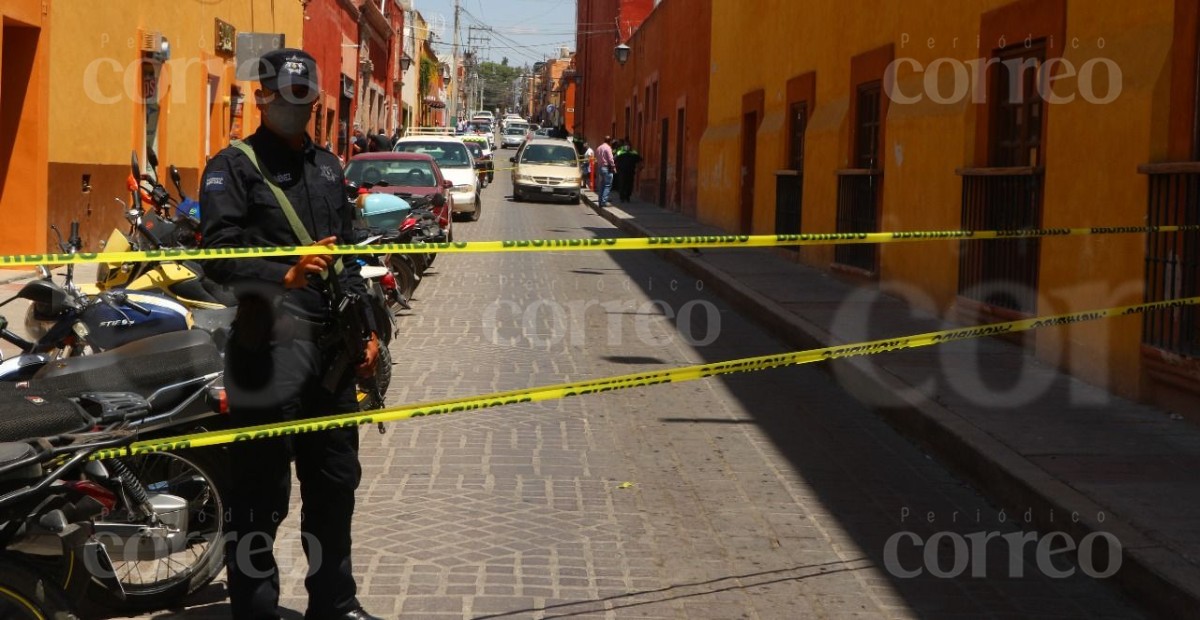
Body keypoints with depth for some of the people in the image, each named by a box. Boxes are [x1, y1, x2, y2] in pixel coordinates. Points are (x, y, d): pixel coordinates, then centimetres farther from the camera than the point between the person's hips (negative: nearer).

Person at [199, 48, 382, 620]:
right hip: (270, 348, -7)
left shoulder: (327, 166, 21)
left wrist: (367, 329, 18)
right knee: (262, 495, -6)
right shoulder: (235, 166, -2)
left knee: (335, 482, 16)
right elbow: (219, 255, -13)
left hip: (332, 346, 7)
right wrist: (285, 277, -28)